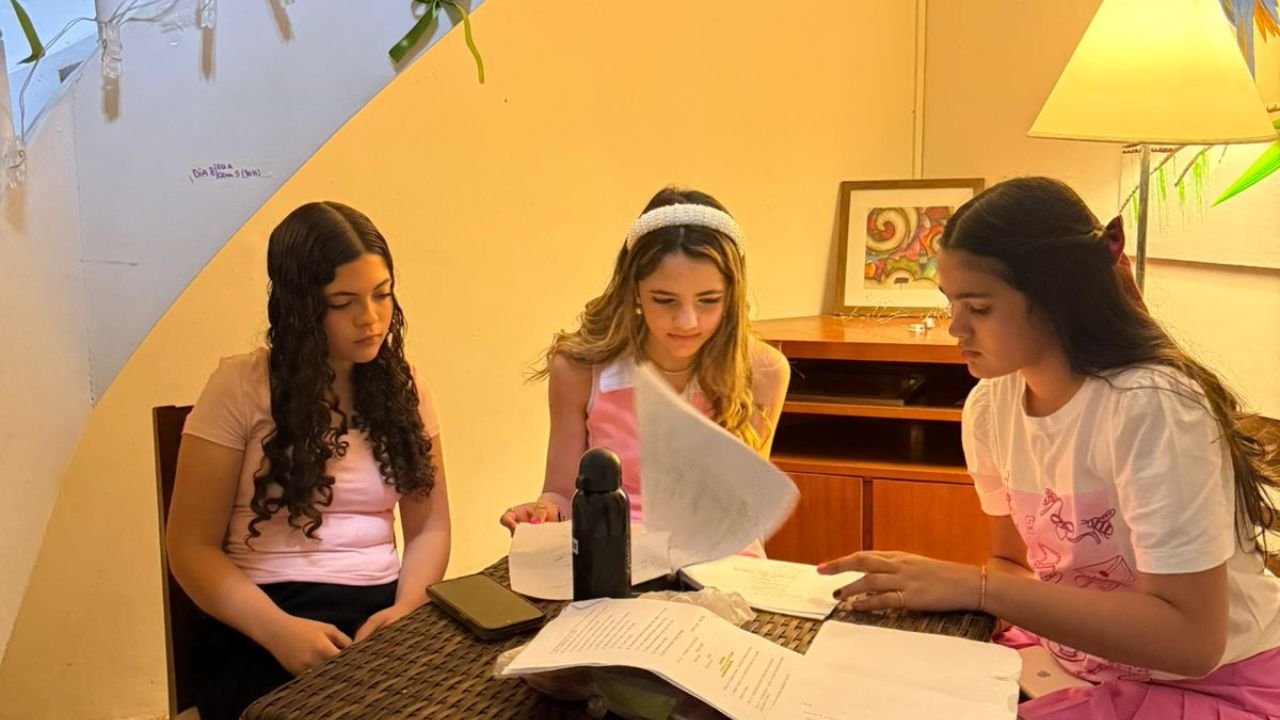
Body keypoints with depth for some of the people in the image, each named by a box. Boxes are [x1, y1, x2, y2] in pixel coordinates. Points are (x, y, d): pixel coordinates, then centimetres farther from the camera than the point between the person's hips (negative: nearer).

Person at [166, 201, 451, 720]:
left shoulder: (402, 390, 9)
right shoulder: (240, 388, -2)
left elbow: (429, 527, 10)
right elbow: (193, 547, -3)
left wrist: (406, 607, -10)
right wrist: (278, 629, -18)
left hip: (381, 614, 4)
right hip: (266, 626, -3)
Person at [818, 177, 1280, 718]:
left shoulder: (1148, 407, -25)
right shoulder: (988, 406, -5)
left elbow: (1190, 638, -27)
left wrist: (975, 586, -31)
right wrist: (934, 590, -15)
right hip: (1076, 663, 6)